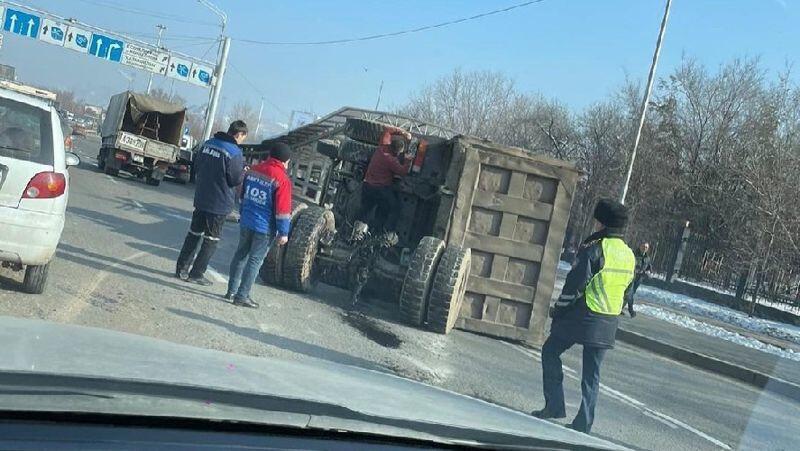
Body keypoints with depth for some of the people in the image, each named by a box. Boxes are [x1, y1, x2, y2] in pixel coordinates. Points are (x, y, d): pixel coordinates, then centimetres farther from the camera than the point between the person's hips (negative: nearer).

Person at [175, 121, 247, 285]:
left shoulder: (208, 144, 3)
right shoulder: (234, 152, -19)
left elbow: (196, 165, 12)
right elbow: (235, 179, -15)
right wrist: (244, 171, 4)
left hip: (200, 198, 7)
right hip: (219, 203, -7)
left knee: (193, 234, 17)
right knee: (211, 239, 5)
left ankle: (181, 268, 21)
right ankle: (197, 273, 7)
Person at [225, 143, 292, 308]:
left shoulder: (253, 170, 6)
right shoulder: (282, 180, -16)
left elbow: (243, 195, 18)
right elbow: (282, 209, -16)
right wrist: (283, 233, -10)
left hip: (246, 222, 6)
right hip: (265, 227, -6)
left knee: (241, 255, 17)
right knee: (255, 260, 1)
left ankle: (232, 291, 23)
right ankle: (242, 296, 4)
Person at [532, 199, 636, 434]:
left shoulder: (594, 249, -14)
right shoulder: (629, 255, 9)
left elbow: (575, 283, -15)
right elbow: (627, 291, 16)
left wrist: (559, 309, -5)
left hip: (581, 317, -6)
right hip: (607, 325, 6)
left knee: (550, 352, 11)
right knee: (592, 374, 11)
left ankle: (555, 405, 7)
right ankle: (583, 424, 13)